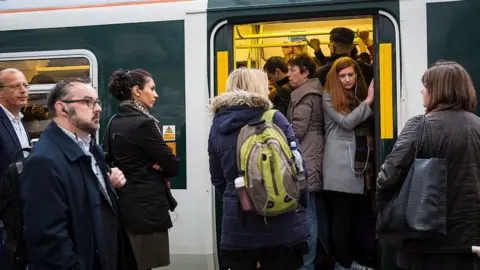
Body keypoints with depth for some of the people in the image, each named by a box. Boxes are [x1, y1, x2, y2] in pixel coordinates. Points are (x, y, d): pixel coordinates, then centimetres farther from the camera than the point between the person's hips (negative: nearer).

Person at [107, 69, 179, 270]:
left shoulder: (114, 122, 9)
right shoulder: (143, 123, -17)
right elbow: (173, 166, -16)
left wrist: (156, 167, 1)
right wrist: (161, 169, 5)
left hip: (125, 204, 9)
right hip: (147, 207, -9)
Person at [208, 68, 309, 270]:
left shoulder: (217, 126, 3)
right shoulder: (274, 119, -6)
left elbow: (218, 179, 7)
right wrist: (301, 207, 6)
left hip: (237, 226, 3)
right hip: (281, 223, -2)